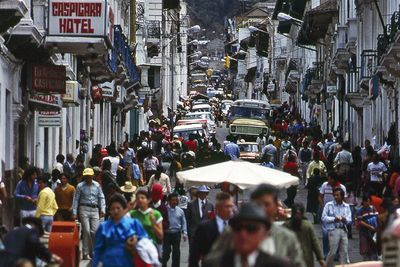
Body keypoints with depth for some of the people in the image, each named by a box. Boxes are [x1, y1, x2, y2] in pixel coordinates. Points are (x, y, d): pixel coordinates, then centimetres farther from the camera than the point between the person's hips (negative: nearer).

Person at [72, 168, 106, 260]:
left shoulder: (97, 185, 10)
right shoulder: (80, 186, 4)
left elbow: (101, 198, 11)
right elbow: (76, 199, 4)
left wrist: (102, 210, 0)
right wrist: (74, 212, -2)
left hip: (95, 209, 2)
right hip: (84, 209, -2)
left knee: (95, 231, -4)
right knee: (86, 231, -8)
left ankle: (94, 251, 10)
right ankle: (86, 253, -3)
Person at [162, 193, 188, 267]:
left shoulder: (180, 211, 5)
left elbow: (183, 223, 8)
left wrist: (184, 233, -1)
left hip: (177, 234, 3)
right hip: (167, 234, -3)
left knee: (176, 252, 8)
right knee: (166, 252, -3)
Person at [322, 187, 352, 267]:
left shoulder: (346, 206, 13)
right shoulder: (329, 205, 2)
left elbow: (349, 219, 9)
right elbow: (324, 218, -3)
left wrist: (345, 219, -12)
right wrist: (334, 219, -13)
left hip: (343, 230, 4)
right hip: (333, 230, -4)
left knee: (344, 252, 2)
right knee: (332, 251, -8)